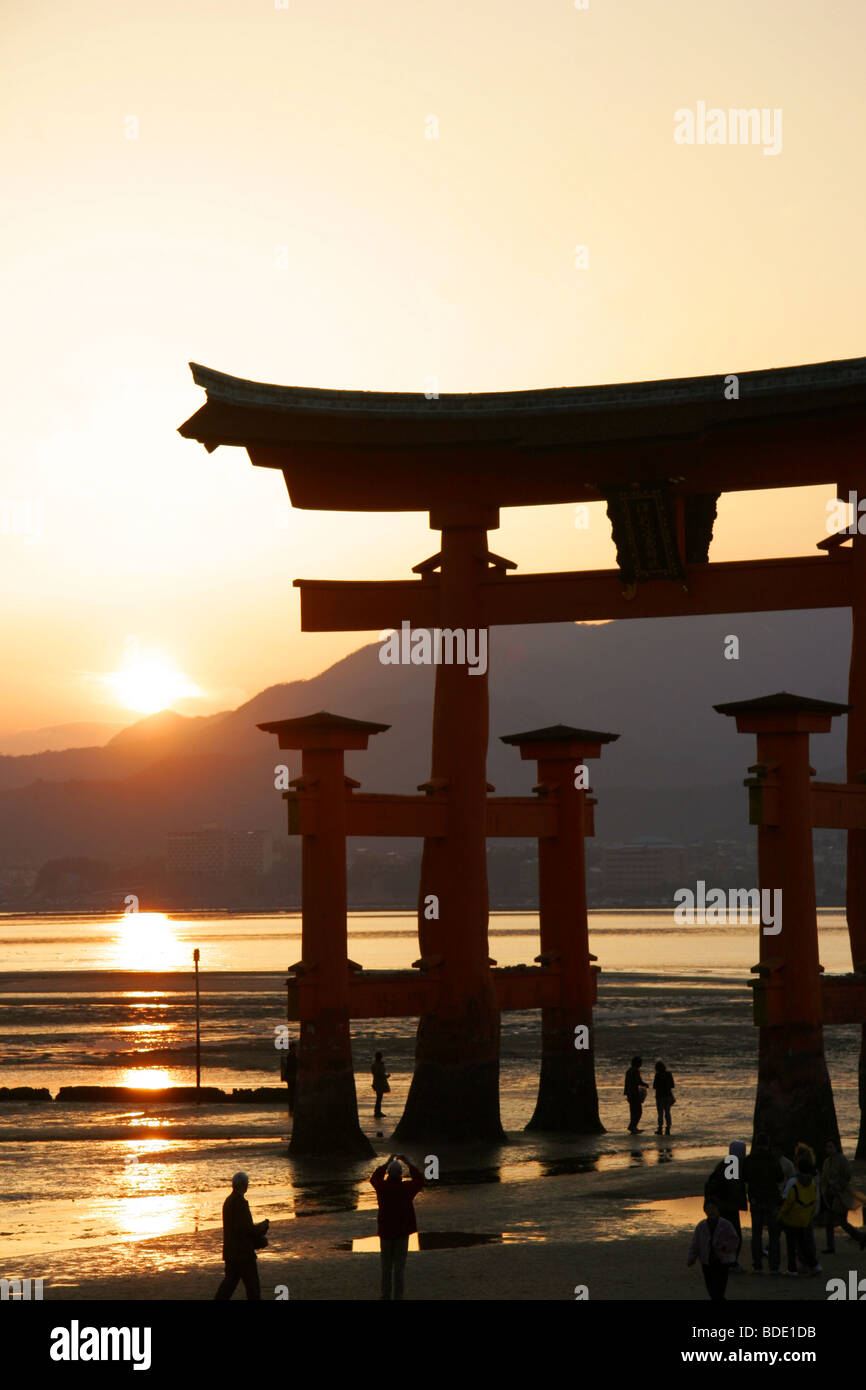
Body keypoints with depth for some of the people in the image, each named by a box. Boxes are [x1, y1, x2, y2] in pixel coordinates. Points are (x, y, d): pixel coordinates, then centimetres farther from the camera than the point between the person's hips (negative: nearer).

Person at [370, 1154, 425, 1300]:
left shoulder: (382, 1187, -11)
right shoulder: (406, 1188, -15)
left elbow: (374, 1178, 14)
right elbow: (420, 1181, 6)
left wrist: (387, 1162, 18)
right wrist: (408, 1163, 7)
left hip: (385, 1231, 2)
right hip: (402, 1232, -2)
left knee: (386, 1265, 12)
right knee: (400, 1266, 5)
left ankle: (386, 1295, 15)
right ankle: (398, 1296, 5)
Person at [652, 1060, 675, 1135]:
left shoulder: (658, 1075, -13)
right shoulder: (669, 1074, 1)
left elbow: (654, 1087, -11)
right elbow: (672, 1086, 5)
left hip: (660, 1096, -4)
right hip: (668, 1095, 4)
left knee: (660, 1113, 3)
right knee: (667, 1113, 9)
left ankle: (660, 1129, 5)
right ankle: (668, 1129, 7)